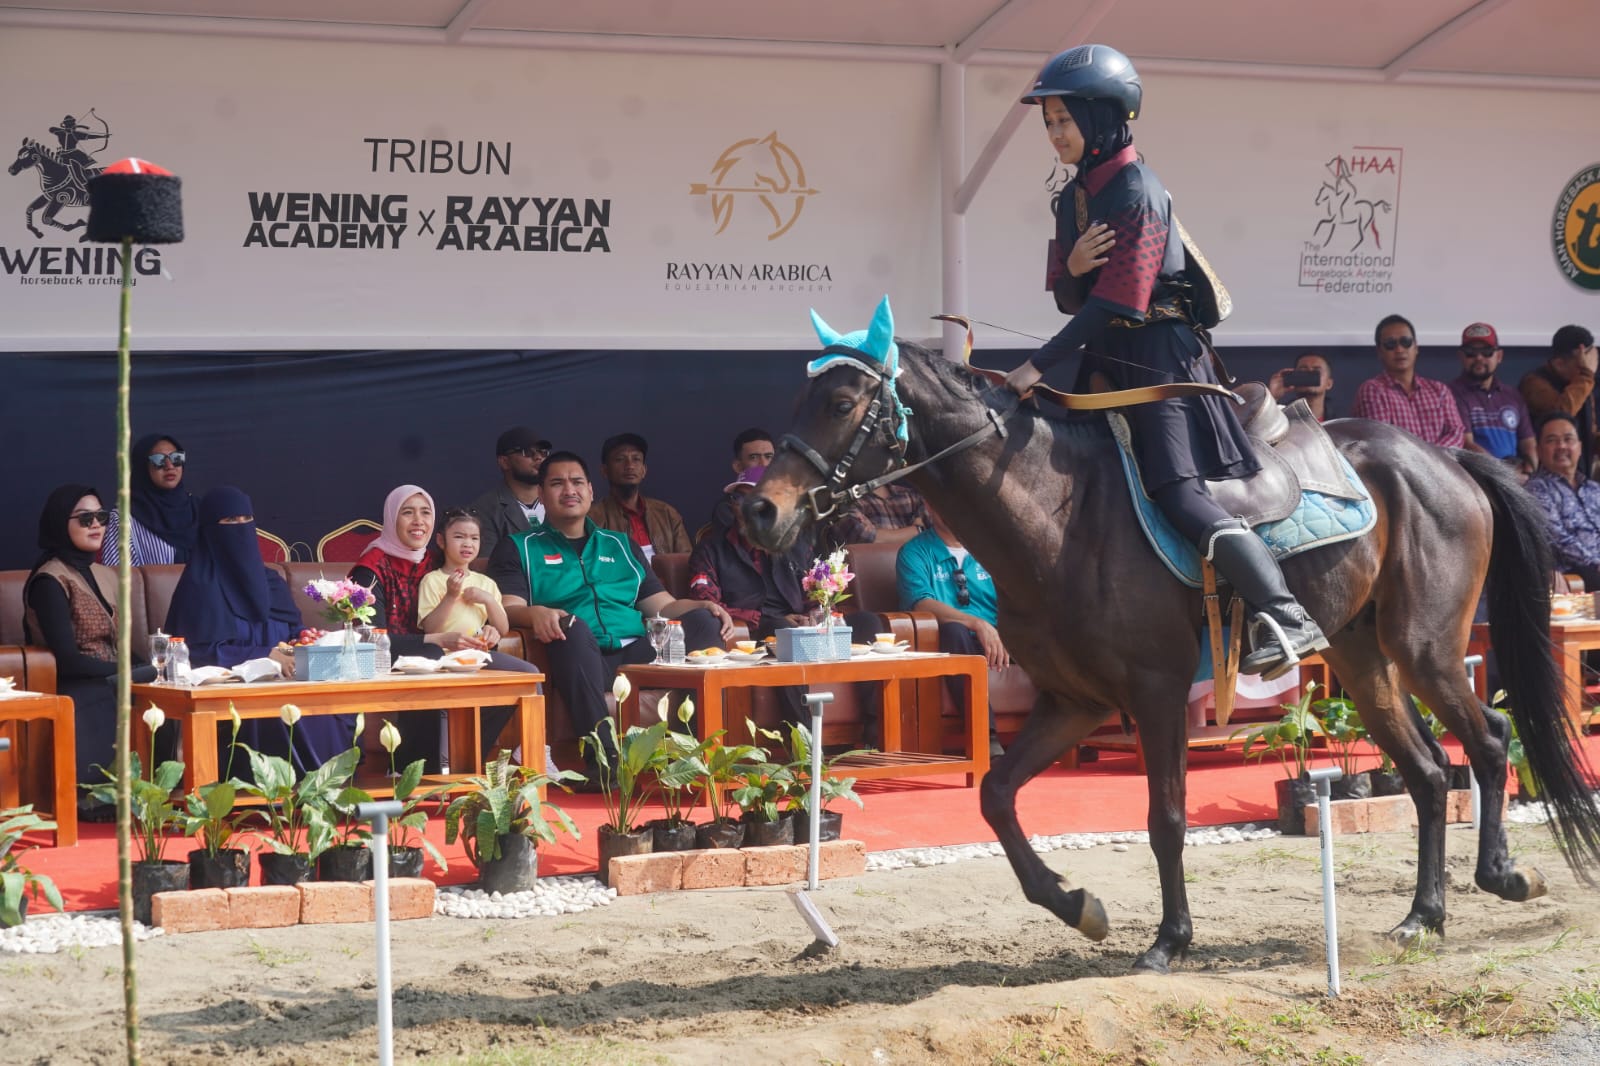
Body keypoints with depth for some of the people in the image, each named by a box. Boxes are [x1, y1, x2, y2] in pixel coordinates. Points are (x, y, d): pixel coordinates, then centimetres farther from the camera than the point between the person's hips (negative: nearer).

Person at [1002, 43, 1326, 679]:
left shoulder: (1137, 192, -16)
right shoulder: (1076, 197, 12)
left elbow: (1113, 303, -22)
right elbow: (1069, 300, 12)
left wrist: (1040, 366, -24)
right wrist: (1072, 266, -13)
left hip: (1160, 358, -10)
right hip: (1112, 363, 10)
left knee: (1181, 495, -18)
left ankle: (1287, 619, -21)